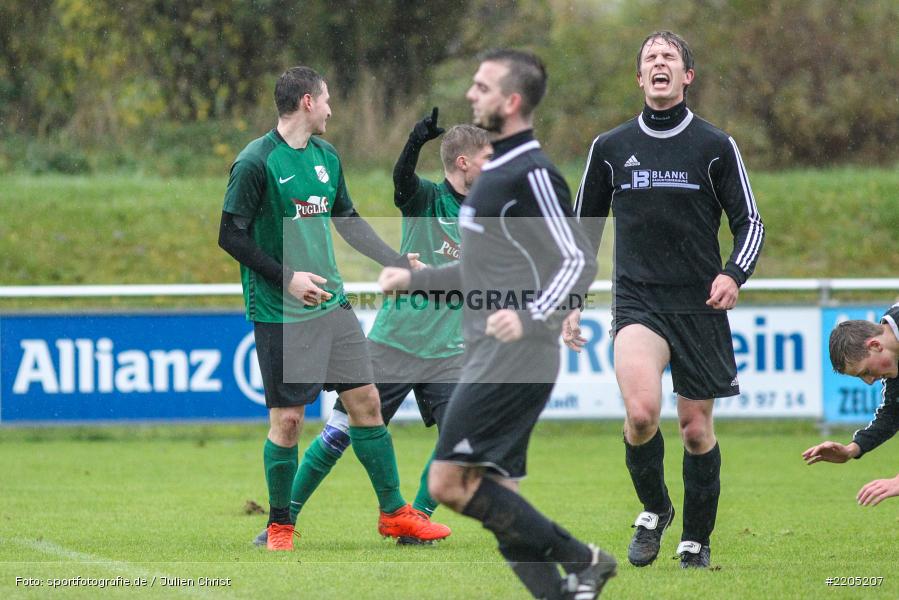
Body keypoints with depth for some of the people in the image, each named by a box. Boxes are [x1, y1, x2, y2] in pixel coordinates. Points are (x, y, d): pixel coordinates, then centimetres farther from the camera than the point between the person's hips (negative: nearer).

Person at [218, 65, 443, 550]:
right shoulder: (257, 162, -13)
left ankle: (393, 511, 15)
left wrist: (399, 262, 23)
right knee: (287, 419, -3)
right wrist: (288, 276, -20)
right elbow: (231, 236, -14)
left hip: (331, 304, 7)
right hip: (280, 313, -7)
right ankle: (279, 525, 12)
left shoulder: (326, 157, 11)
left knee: (366, 401, 6)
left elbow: (346, 219, 24)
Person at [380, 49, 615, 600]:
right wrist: (414, 280, 28)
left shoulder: (532, 175, -13)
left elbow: (578, 261, -19)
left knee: (450, 483, -13)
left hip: (514, 362, -10)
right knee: (495, 499, 7)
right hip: (492, 362, 10)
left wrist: (531, 320, -32)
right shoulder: (496, 171, 18)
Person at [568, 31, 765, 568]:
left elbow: (750, 221, 5)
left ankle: (697, 540, 23)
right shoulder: (610, 149, 8)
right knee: (642, 411, -23)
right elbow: (584, 228, 17)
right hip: (638, 303, 0)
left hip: (700, 307, 0)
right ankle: (654, 509, 2)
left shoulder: (716, 147, 4)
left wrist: (734, 273, -14)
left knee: (697, 428, 4)